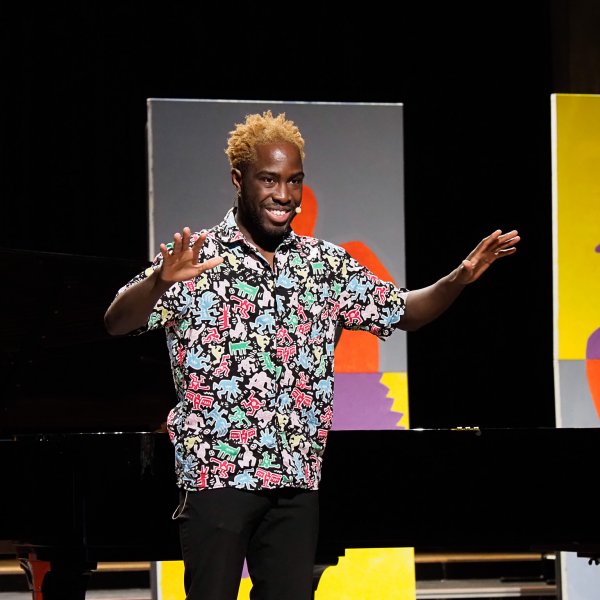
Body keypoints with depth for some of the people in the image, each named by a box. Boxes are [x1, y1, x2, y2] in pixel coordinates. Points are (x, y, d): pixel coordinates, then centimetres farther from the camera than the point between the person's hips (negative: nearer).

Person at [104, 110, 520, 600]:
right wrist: (161, 282, -38)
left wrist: (459, 279, -3)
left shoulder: (325, 263, 11)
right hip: (217, 473, -5)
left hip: (298, 478, 5)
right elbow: (117, 322, -16)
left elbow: (403, 311, 17)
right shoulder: (197, 257, -5)